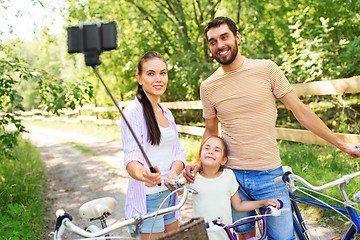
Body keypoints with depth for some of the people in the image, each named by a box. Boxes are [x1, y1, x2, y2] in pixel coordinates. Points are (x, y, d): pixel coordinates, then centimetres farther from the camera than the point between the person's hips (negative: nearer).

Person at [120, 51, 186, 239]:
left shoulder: (167, 113, 11)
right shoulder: (133, 111, -12)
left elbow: (179, 152, 3)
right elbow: (131, 158, -20)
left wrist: (173, 172, -18)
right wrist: (143, 174, -42)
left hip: (169, 194, 7)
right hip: (146, 197, -7)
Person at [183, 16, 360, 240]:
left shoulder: (266, 69, -4)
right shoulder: (208, 86, 2)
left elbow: (301, 112, 0)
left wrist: (342, 144, 2)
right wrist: (199, 164, 0)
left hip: (269, 175, -1)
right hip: (232, 175, 2)